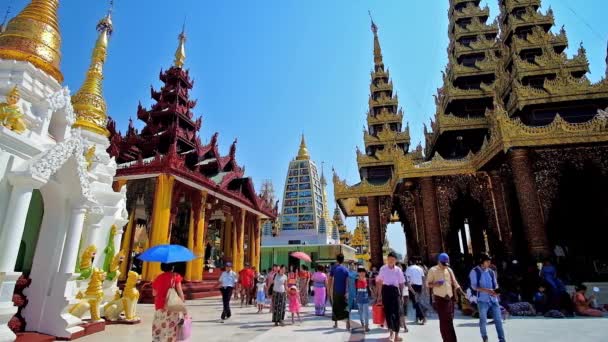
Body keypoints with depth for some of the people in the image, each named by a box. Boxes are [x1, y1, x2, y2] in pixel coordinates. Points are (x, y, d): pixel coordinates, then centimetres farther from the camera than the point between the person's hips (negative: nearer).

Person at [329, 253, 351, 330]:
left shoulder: (334, 268, -3)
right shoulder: (345, 269, 1)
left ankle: (335, 323, 19)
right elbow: (347, 281, -6)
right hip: (343, 291, 1)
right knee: (345, 307, 4)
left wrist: (329, 290, 4)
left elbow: (330, 280, -3)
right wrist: (346, 292, -6)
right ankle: (348, 322, -14)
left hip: (335, 291, -1)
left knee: (335, 307, 12)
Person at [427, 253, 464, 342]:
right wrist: (434, 284, -23)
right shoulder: (433, 270, -4)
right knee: (444, 320, -7)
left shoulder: (449, 270, 11)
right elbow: (427, 283, -3)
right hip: (440, 299, -5)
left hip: (450, 298, 5)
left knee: (449, 320, 10)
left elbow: (454, 282, 14)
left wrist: (461, 292, 1)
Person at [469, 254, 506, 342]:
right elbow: (474, 286, -9)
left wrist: (495, 291, -11)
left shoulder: (491, 272, 9)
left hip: (493, 299, 4)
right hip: (482, 300, -3)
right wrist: (486, 290, -21)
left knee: (498, 320, 3)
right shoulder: (474, 271, -5)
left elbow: (495, 284, 11)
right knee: (483, 321, 4)